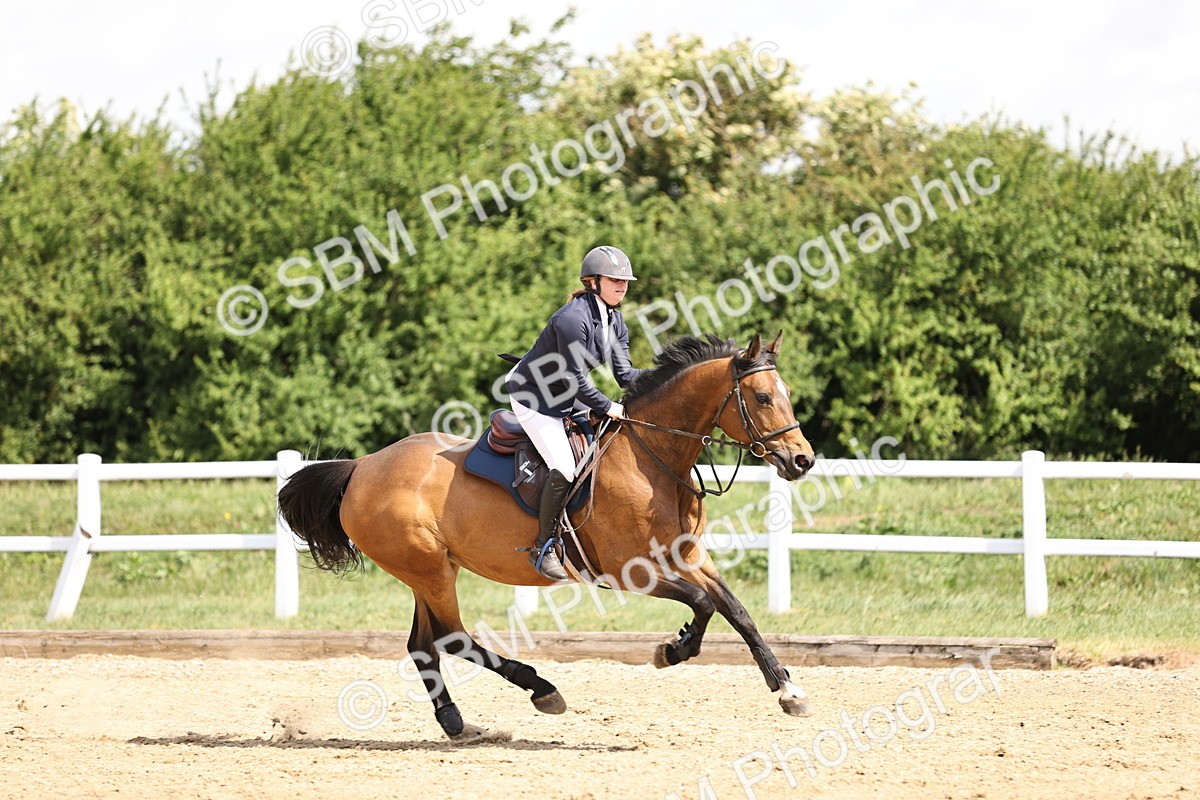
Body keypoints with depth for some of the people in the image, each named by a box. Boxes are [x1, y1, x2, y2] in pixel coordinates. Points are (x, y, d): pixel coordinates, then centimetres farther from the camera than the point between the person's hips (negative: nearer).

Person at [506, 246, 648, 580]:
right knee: (564, 470, -21)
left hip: (567, 400, 10)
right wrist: (608, 408, -21)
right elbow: (575, 382, -27)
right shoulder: (573, 319, -28)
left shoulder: (614, 320, 1)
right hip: (533, 397, -10)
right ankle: (544, 549, -9)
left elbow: (624, 375, -3)